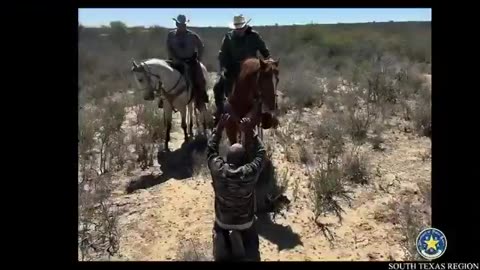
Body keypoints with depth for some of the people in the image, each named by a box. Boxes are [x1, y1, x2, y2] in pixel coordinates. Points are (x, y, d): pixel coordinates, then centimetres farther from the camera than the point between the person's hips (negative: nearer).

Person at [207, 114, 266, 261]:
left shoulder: (218, 170, -19)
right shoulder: (250, 173, -22)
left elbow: (211, 150, -1)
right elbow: (261, 152, -7)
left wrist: (219, 128, 0)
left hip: (222, 223, 2)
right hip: (245, 224, -1)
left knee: (221, 253, 26)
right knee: (251, 253, 21)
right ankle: (243, 246, 4)